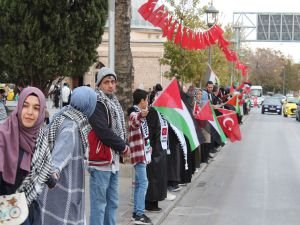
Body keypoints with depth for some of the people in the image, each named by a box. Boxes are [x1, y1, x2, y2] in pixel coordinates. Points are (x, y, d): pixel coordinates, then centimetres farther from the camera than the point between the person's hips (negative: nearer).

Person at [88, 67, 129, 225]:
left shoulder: (113, 102, 15)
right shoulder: (96, 103, -14)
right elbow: (103, 132, -23)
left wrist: (123, 145, 1)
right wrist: (123, 147, -12)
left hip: (114, 159, 9)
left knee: (112, 202, 16)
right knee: (99, 203, -5)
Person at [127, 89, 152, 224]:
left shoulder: (140, 113, 17)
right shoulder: (134, 113, -15)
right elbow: (134, 123, -41)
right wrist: (141, 116, -60)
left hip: (142, 152, 10)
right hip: (138, 153, -10)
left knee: (139, 183, 12)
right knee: (143, 183, -14)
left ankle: (137, 212, 17)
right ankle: (139, 214, -16)